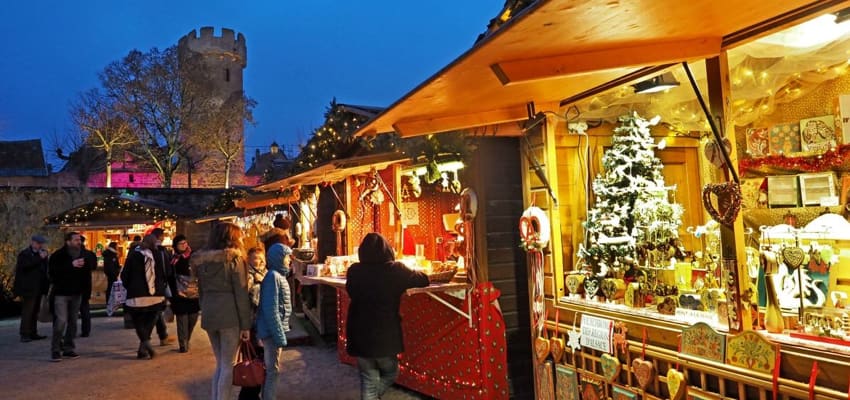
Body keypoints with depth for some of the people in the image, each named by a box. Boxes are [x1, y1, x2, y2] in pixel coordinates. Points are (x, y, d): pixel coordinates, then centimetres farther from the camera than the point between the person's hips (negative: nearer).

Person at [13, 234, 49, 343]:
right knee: (27, 310, -9)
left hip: (38, 288, 7)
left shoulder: (42, 253, 16)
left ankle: (33, 333, 14)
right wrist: (40, 258, -23)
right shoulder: (24, 254, -4)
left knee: (35, 311, 10)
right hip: (28, 288, -7)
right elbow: (25, 265, -23)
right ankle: (24, 334, -7)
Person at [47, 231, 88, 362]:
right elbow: (52, 272, -19)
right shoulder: (58, 255, -6)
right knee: (61, 321, -12)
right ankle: (55, 350, -4)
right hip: (61, 293, -5)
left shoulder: (81, 254, 8)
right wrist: (71, 265, -26)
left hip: (76, 293, 5)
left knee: (73, 322, 7)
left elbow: (85, 273, 16)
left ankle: (68, 348, 15)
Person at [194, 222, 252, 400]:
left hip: (209, 316, 6)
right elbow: (241, 294, -11)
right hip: (229, 316, -6)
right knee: (228, 366, 3)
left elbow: (201, 290, 15)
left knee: (220, 364, 18)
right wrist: (246, 324, -8)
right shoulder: (234, 258, -8)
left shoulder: (200, 259, 10)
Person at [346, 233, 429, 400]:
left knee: (368, 380, 15)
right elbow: (424, 280, 2)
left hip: (359, 336, 2)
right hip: (386, 336, -2)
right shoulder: (395, 270, -12)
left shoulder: (354, 271, -5)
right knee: (390, 373, 24)